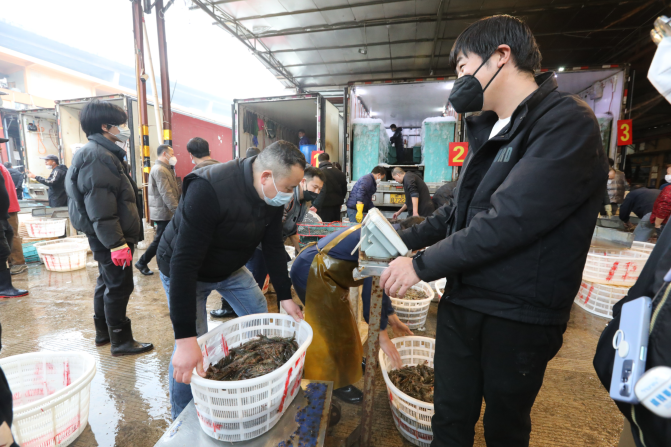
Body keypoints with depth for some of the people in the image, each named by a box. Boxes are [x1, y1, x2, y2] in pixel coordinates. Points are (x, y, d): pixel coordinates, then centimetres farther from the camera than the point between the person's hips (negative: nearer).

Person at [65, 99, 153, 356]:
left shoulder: (102, 153, 16)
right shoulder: (97, 157, -17)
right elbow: (100, 208, -24)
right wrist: (116, 243, -25)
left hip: (105, 237, 11)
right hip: (110, 237, -11)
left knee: (107, 282, 19)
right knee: (119, 286, -2)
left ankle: (103, 332, 34)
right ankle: (120, 341, 11)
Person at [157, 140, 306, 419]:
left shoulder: (273, 196, -15)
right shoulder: (208, 189, -38)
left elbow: (273, 246, -5)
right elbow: (184, 262, -39)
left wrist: (285, 296, -6)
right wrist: (185, 337, -40)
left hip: (231, 267, 7)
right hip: (184, 271, -6)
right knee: (191, 348, -7)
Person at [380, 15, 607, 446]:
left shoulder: (568, 122, -15)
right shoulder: (490, 130, 11)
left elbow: (508, 221, -25)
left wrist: (422, 265, -17)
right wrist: (399, 241, 6)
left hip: (520, 317, -6)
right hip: (461, 302, 7)